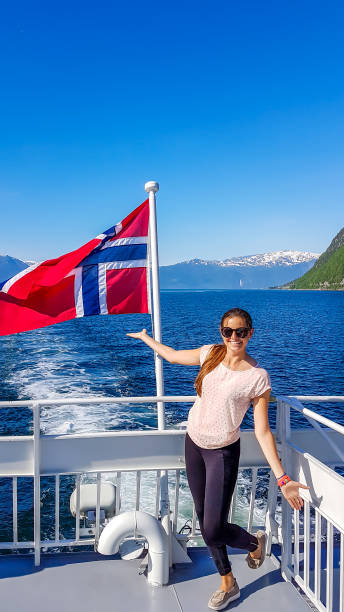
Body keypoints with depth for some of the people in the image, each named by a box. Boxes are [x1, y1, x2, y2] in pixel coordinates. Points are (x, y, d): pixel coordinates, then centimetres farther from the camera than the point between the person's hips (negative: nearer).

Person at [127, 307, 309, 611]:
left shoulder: (258, 377, -16)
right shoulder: (210, 354, -5)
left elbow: (263, 431, -14)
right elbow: (172, 355, 13)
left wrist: (282, 478, -19)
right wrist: (145, 337, 26)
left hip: (223, 452, -5)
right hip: (193, 444, 5)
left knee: (213, 530, -6)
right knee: (204, 519, 14)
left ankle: (255, 541, 29)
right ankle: (228, 585, 36)